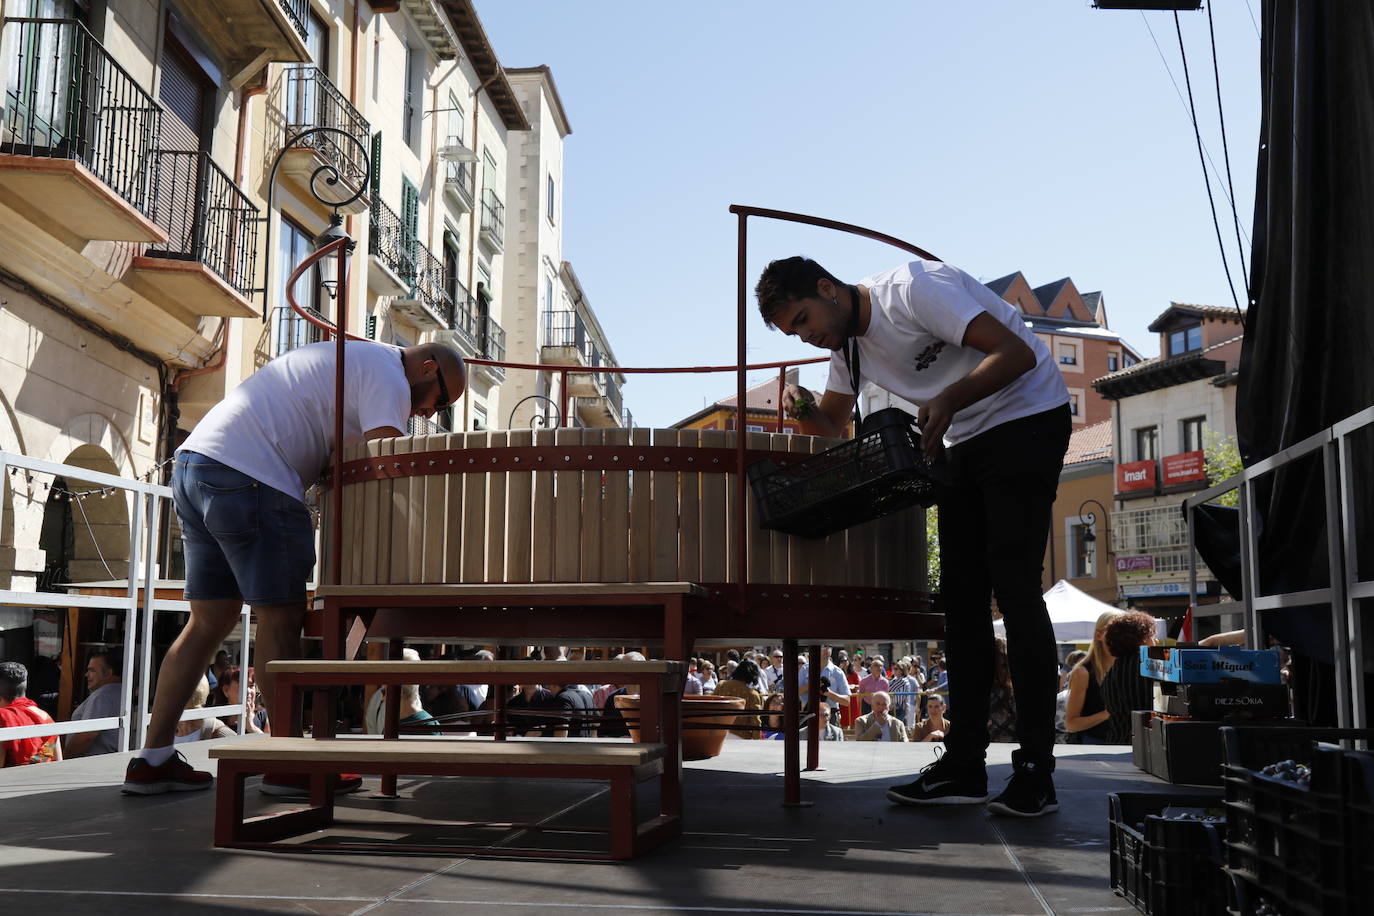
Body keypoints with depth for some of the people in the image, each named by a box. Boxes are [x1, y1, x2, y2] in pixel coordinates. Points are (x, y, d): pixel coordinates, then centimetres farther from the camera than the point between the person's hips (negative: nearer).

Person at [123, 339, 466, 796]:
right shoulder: (387, 376, -3)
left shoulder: (349, 358, 28)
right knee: (281, 618, -3)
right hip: (249, 478, -10)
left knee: (210, 620, 11)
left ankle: (152, 759, 12)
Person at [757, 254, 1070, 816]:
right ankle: (964, 765, 6)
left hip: (1026, 417, -8)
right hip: (962, 441, 9)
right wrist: (802, 410, -6)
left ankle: (1036, 773, -9)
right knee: (962, 597, 3)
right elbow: (832, 424, 17)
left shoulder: (912, 288, -20)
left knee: (1014, 590, -13)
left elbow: (1016, 353, -24)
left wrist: (947, 400, -38)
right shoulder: (846, 345, 6)